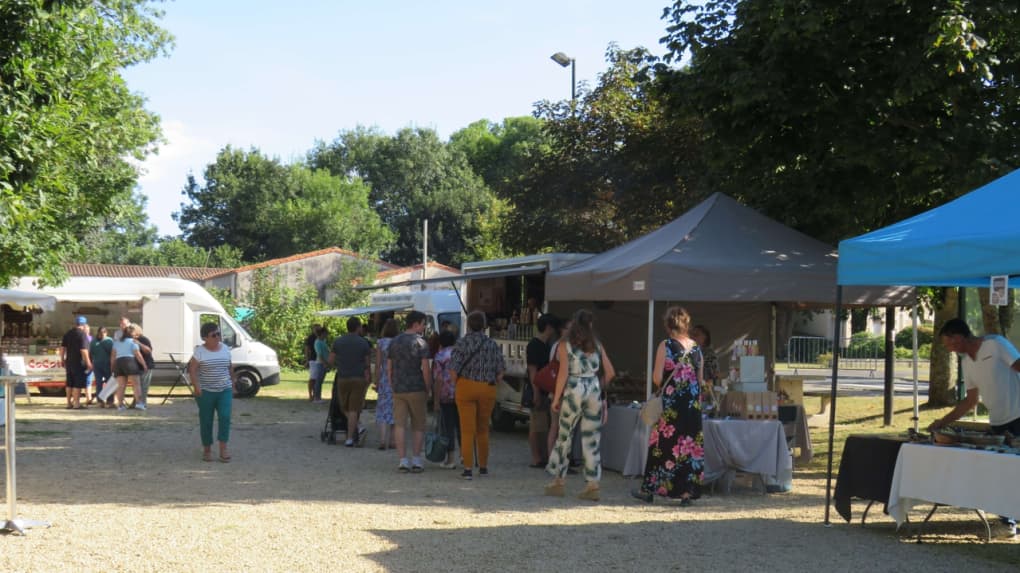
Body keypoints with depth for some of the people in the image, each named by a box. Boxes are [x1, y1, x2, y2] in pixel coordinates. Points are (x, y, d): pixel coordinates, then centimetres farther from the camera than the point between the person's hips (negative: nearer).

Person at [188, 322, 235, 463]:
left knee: (225, 417, -13)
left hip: (225, 390, 3)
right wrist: (196, 386, -19)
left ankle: (223, 448, -11)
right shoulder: (200, 351, -6)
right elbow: (192, 369, -8)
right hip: (206, 392, -3)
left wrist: (233, 383, 19)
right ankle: (207, 449, 17)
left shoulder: (225, 348, 7)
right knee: (206, 420, 4)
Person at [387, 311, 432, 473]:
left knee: (399, 426, 3)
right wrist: (428, 390, -2)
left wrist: (393, 387, 16)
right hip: (416, 390, -4)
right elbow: (425, 369, -13)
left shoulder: (394, 342, 8)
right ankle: (416, 460, 2)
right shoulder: (420, 342, -9)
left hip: (398, 390, 4)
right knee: (419, 427, 8)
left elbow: (389, 368, 10)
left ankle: (403, 461, -4)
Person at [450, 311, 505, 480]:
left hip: (466, 387, -2)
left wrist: (458, 384, 7)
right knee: (483, 430, 16)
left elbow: (453, 371, -10)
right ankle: (483, 467, 24)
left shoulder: (461, 343, -5)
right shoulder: (492, 344, 1)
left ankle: (468, 469, -3)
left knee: (467, 430, 1)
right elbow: (500, 373, 0)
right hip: (488, 390, 2)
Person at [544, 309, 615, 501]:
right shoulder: (597, 344, 7)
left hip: (574, 390, -3)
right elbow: (610, 372, 4)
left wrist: (556, 398, -3)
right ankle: (592, 485, 4)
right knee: (592, 439, 5)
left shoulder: (565, 345, -2)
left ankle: (559, 480, 15)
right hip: (594, 390, 3)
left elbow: (563, 373, -9)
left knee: (564, 436, 10)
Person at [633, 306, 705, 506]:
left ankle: (649, 489, 13)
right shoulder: (696, 347, 5)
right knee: (690, 443, 7)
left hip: (670, 402, -4)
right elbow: (700, 379, 9)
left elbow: (657, 378, -10)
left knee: (661, 444, 5)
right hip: (692, 404, 4)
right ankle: (687, 491, 6)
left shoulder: (665, 346, -8)